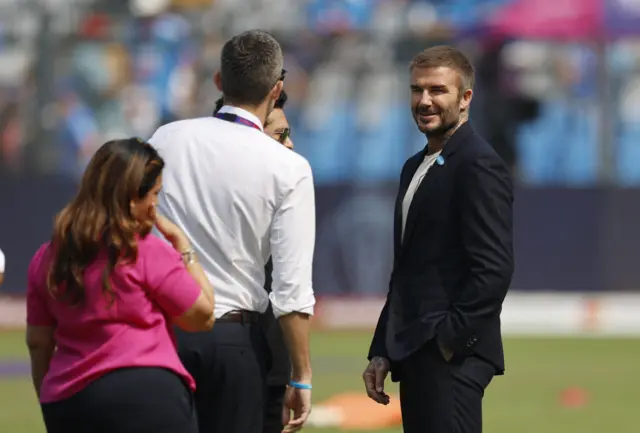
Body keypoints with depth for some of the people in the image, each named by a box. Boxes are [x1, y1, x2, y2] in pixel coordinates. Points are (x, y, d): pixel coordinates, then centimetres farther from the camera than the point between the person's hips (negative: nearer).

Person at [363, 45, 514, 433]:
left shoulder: (479, 167, -10)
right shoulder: (416, 168, 19)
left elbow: (495, 269, -17)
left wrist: (450, 339, -16)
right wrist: (382, 351, 16)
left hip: (452, 357, -9)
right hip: (415, 356, 9)